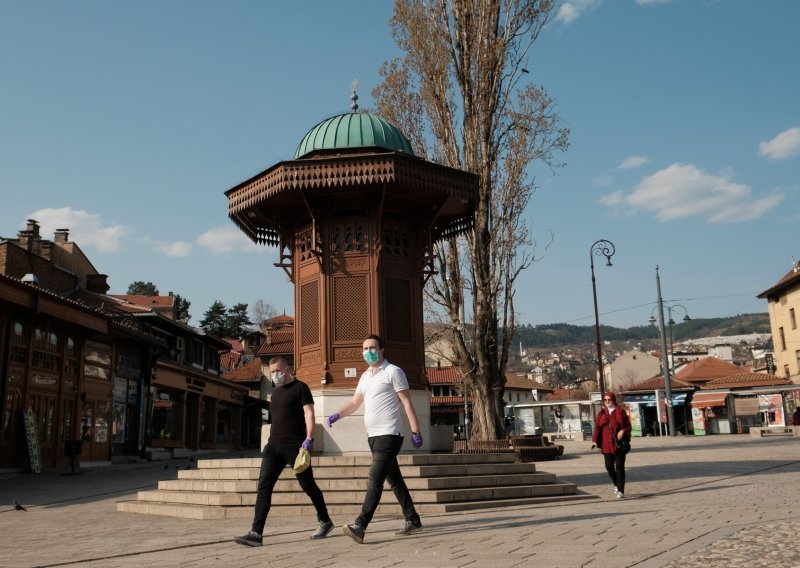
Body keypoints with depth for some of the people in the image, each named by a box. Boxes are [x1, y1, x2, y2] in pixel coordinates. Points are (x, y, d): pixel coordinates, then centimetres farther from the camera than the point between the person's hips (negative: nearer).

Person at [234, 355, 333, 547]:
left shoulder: (300, 387, -2)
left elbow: (309, 413, -11)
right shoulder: (276, 392, 19)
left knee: (307, 485, 4)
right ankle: (256, 533, -11)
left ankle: (325, 522, 24)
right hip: (274, 444, 6)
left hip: (295, 444, -6)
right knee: (263, 486, -7)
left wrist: (309, 438, -22)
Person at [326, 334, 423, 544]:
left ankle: (360, 526, -20)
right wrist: (337, 415, -1)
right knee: (394, 480, 13)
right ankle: (413, 520, 22)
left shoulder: (393, 372, -5)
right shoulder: (366, 376, 18)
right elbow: (354, 402, 19)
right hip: (373, 436, 8)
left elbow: (407, 403, -8)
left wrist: (415, 432, -13)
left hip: (388, 435, -8)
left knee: (375, 481, -14)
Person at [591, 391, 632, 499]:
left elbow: (628, 426, 2)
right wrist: (595, 440, -10)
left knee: (619, 467, -2)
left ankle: (621, 490, 4)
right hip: (607, 444, 3)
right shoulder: (602, 413, 8)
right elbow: (597, 427, 3)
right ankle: (616, 484, 27)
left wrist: (623, 431, -19)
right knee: (609, 466, 1)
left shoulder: (620, 411, 1)